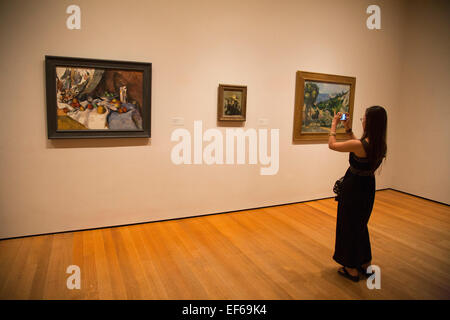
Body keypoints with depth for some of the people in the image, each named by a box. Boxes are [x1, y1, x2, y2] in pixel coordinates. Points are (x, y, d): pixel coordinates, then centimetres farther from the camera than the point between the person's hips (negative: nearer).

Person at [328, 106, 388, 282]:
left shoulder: (358, 145, -26)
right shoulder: (381, 145, -3)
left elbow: (332, 144, -11)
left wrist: (334, 125, 2)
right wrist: (348, 129, 14)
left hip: (353, 189, -7)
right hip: (368, 187, 7)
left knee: (348, 227, 9)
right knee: (361, 226, 23)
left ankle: (352, 270, 23)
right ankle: (365, 265, 37)